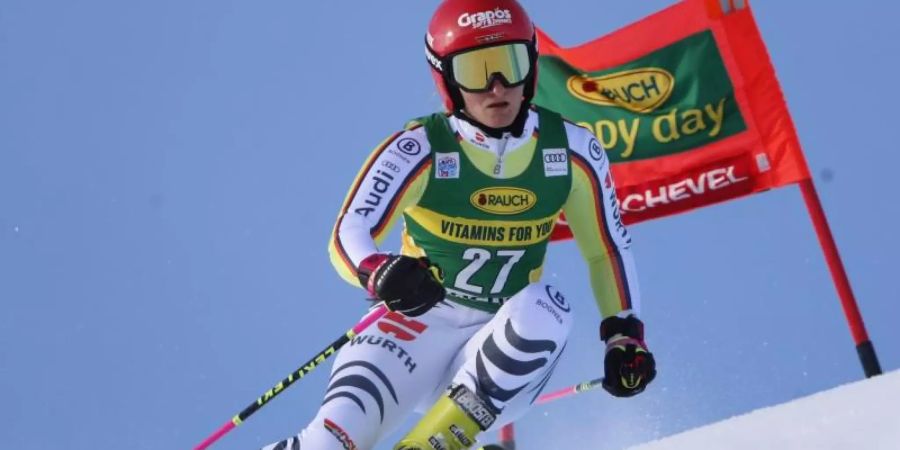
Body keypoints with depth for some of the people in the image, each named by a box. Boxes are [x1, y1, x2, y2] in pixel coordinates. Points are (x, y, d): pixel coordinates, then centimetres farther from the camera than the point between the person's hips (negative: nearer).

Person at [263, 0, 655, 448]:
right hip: (422, 324, -2)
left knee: (544, 309, -32)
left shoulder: (572, 150, -5)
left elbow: (609, 248, 9)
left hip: (507, 347, 2)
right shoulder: (419, 150, -14)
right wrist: (383, 275, -45)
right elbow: (348, 235, -23)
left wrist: (625, 338, 3)